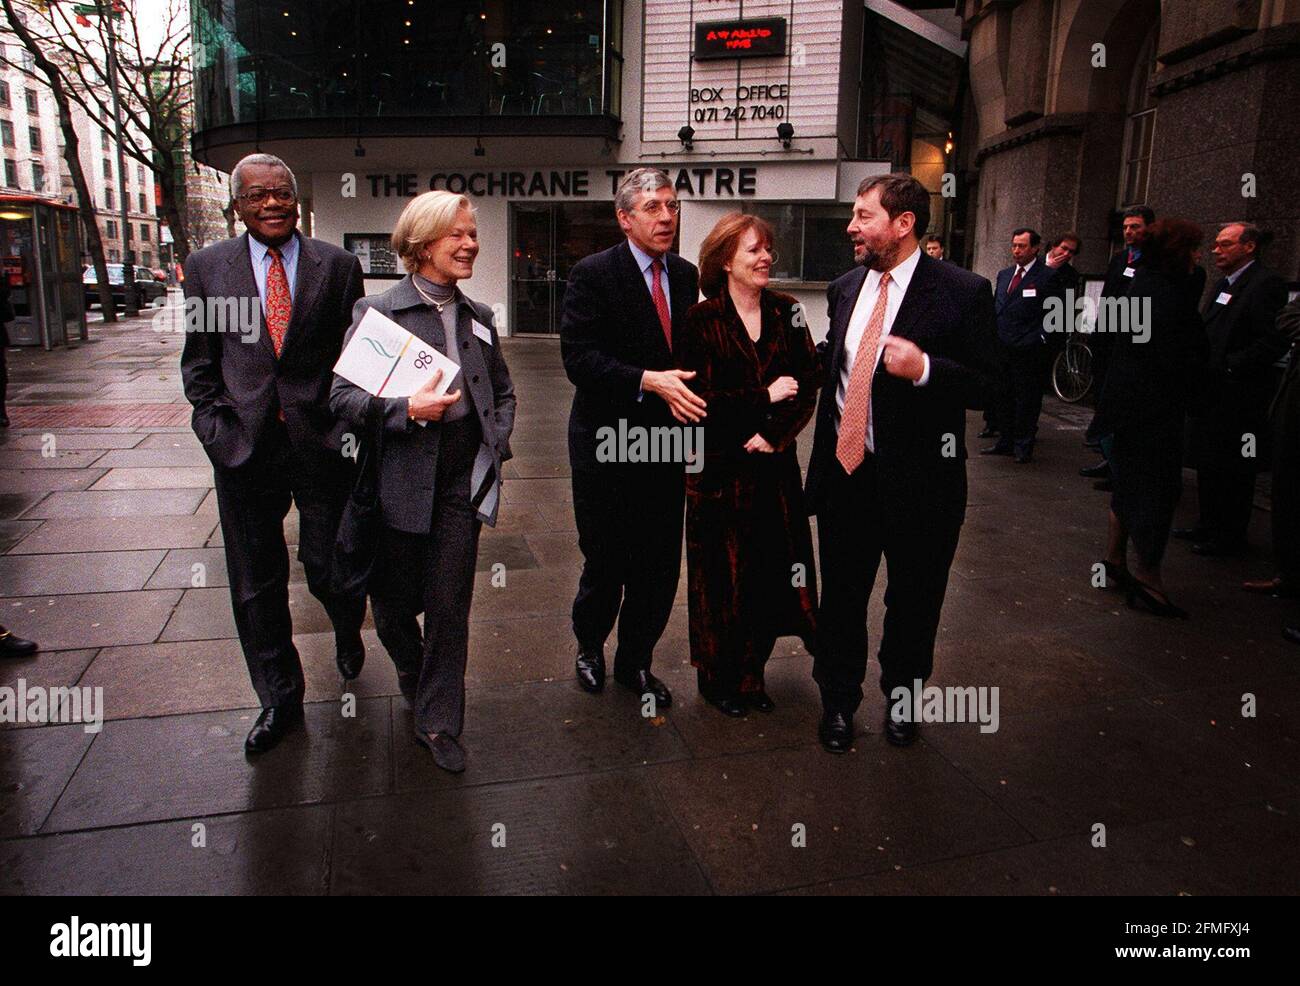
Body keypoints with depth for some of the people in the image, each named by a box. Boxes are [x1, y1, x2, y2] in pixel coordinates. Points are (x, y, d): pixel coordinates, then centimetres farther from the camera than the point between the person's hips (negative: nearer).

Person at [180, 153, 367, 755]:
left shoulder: (337, 266, 3)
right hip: (244, 449, 2)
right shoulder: (206, 266, 6)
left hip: (322, 443, -1)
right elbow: (198, 362, 8)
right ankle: (279, 699, 28)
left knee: (329, 569, 6)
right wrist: (219, 430, -3)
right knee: (256, 585, 9)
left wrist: (345, 427, -6)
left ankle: (347, 631, 43)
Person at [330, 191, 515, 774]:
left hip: (461, 480, 3)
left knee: (450, 605, 3)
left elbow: (503, 391, 21)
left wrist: (495, 446, 5)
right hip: (400, 480, -2)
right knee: (394, 600, 12)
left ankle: (439, 722, 18)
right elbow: (342, 397, -10)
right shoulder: (378, 311, -5)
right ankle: (413, 676, 45)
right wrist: (407, 409, -25)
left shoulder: (478, 317, 9)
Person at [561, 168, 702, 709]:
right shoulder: (593, 274, -9)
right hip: (607, 446, -5)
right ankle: (589, 645, 35)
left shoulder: (686, 275, 9)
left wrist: (693, 420, 4)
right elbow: (578, 357, -18)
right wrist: (649, 381, -26)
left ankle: (635, 661, 29)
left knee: (660, 565, 9)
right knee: (605, 561, 7)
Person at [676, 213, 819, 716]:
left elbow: (809, 386, 1)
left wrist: (773, 433, -12)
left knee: (773, 570, 7)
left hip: (775, 466, 4)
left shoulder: (787, 313, 6)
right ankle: (718, 677, 24)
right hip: (720, 467, -4)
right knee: (723, 571, 5)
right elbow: (698, 398, -13)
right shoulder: (702, 322, -6)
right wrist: (765, 397, -13)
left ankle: (750, 673, 25)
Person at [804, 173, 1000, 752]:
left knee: (913, 600, 15)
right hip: (845, 471, 4)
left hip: (919, 478, -4)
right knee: (841, 596, 14)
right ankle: (839, 701, 35)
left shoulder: (963, 292, -10)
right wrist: (822, 456, 12)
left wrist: (925, 369, -28)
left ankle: (902, 698, 40)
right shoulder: (845, 289, 7)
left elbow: (988, 386, -10)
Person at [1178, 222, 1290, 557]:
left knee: (1232, 470, 0)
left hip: (1239, 395, -9)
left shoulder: (1266, 283, -13)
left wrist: (1229, 367, -20)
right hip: (1211, 392, 9)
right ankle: (1208, 525, 29)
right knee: (1207, 463, 17)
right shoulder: (1224, 285, 16)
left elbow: (1275, 341, -20)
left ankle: (1229, 537, 10)